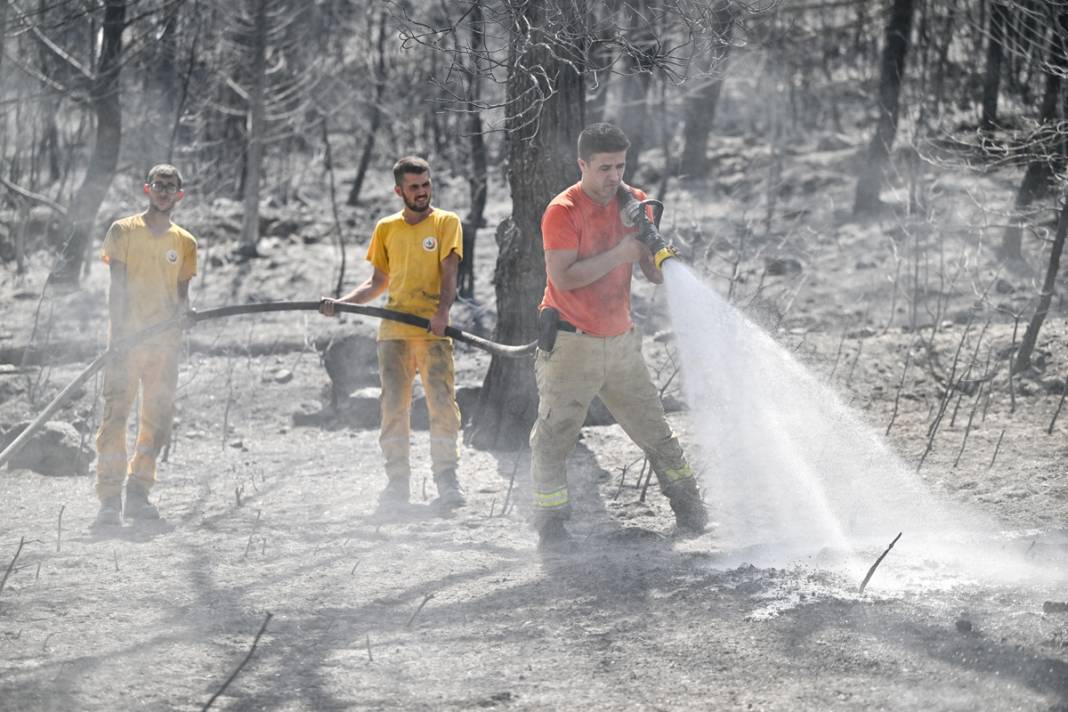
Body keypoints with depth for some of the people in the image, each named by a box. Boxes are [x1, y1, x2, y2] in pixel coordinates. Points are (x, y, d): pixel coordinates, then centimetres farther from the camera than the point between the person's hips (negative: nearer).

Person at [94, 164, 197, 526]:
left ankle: (137, 494, 12)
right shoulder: (123, 231, 4)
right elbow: (117, 286, -3)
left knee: (158, 418, 2)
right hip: (127, 336, -4)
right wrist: (117, 333, -13)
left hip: (164, 341, 4)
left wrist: (179, 321, -6)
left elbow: (182, 293, 15)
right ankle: (110, 499, -14)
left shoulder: (185, 242, 14)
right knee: (116, 413, -12)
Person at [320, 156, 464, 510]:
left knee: (442, 403, -12)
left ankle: (447, 481, -8)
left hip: (433, 331, -3)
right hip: (393, 330, 3)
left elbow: (449, 274, -4)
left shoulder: (446, 223, 5)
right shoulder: (387, 229, 16)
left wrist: (442, 312, -21)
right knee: (394, 407, 0)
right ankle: (397, 483, 6)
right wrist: (340, 303, 9)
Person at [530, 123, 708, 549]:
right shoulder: (562, 212, -13)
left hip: (620, 340, 5)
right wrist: (619, 254, -23)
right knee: (554, 437, -5)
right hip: (570, 344, -5)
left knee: (654, 430, 11)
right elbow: (563, 277, -22)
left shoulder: (634, 203, 5)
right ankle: (551, 524, 3)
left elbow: (654, 274, 6)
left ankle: (689, 509, 21)